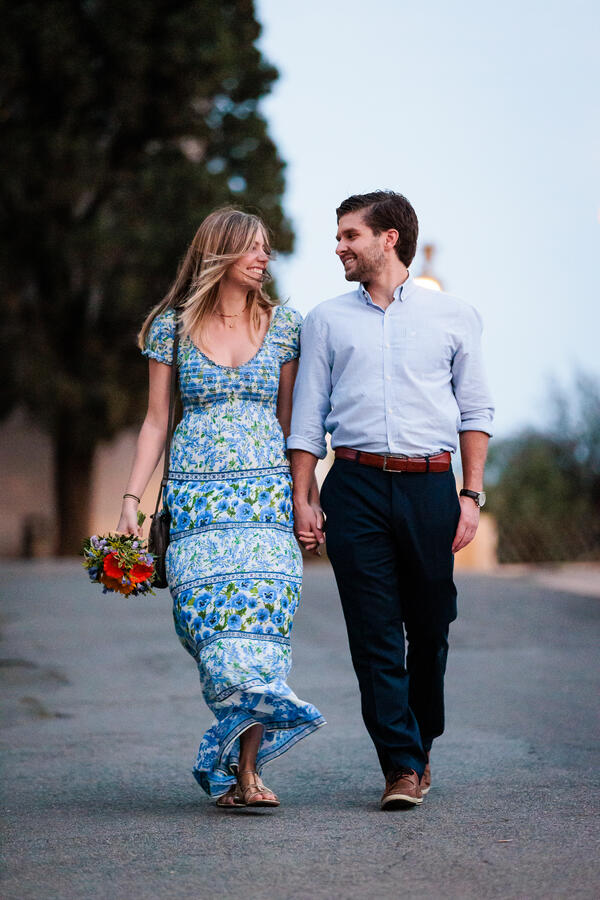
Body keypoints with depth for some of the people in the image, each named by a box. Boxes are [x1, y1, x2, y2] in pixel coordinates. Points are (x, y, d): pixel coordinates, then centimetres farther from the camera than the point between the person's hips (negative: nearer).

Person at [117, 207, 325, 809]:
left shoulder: (283, 325, 10)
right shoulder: (172, 326, 7)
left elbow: (291, 419, 13)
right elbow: (156, 421, 9)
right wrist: (131, 500, 2)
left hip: (267, 491, 1)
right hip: (195, 496, 0)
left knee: (260, 618, -12)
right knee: (209, 618, -11)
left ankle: (241, 767, -9)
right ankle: (239, 766, -2)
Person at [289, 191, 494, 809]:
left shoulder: (454, 317, 9)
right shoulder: (326, 320, 12)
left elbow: (475, 411, 10)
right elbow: (307, 417, 11)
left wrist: (471, 496, 1)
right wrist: (301, 499, 2)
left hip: (430, 485, 0)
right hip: (355, 485, 0)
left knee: (430, 629, 5)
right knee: (375, 632, -5)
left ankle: (422, 745, 25)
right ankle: (401, 766, -3)